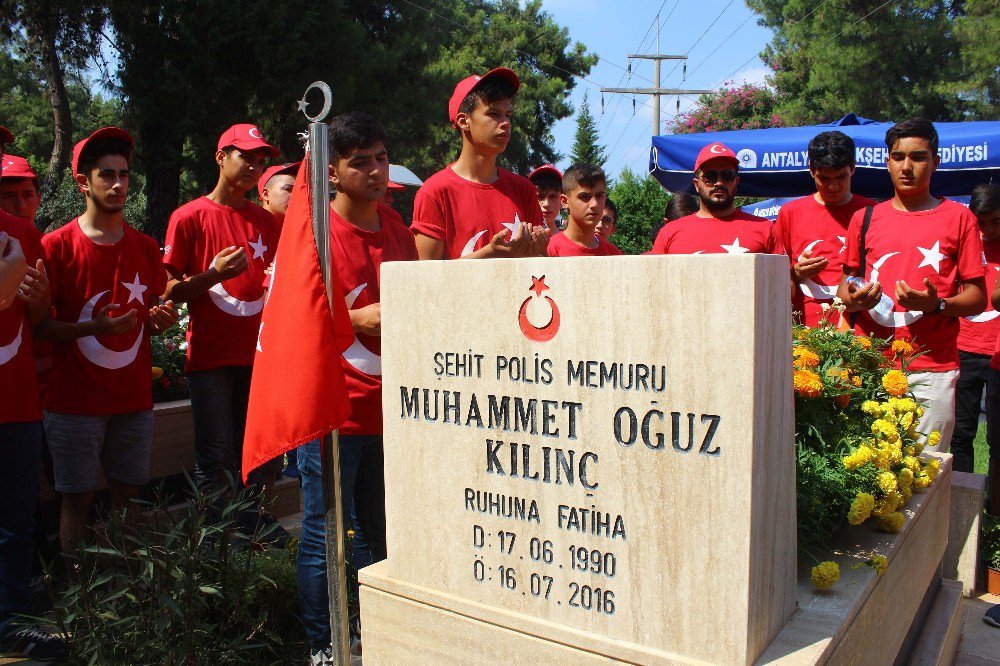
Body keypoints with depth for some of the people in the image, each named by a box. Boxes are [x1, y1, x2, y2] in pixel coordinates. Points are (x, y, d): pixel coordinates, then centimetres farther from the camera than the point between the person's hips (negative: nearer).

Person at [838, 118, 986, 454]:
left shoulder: (958, 218, 6)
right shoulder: (864, 218, 13)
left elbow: (978, 297, 5)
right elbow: (845, 282, 19)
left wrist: (937, 304, -15)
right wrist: (853, 299, -4)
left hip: (932, 368, -1)